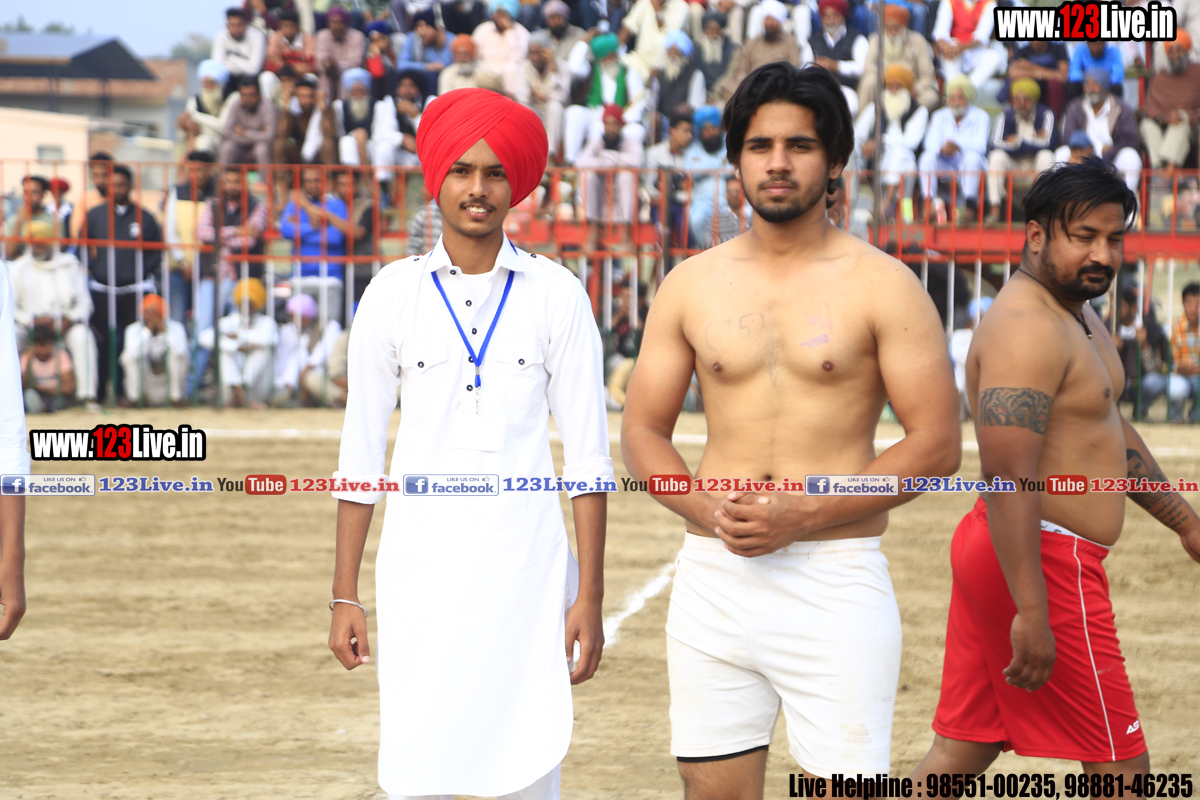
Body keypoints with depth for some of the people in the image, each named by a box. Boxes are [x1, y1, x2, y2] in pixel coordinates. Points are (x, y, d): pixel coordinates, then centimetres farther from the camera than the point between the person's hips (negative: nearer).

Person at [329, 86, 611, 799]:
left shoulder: (556, 295, 2)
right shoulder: (393, 295, 4)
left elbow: (588, 457, 2)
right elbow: (361, 453, 7)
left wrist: (589, 595, -4)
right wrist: (344, 594, 4)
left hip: (527, 566, 0)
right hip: (420, 566, 1)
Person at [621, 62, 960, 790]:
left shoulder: (883, 286, -1)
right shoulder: (691, 285, 9)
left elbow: (937, 444, -5)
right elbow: (643, 430, 12)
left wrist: (804, 515, -14)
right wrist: (707, 512, -8)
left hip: (836, 580, -3)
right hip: (713, 578, 3)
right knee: (714, 786, 6)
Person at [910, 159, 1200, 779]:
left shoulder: (1077, 312, 16)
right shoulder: (1026, 328, -19)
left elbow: (1111, 433, 29)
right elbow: (1009, 479, -26)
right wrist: (1032, 614, -30)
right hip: (1045, 562, -10)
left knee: (964, 748, 11)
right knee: (1119, 765, -1)